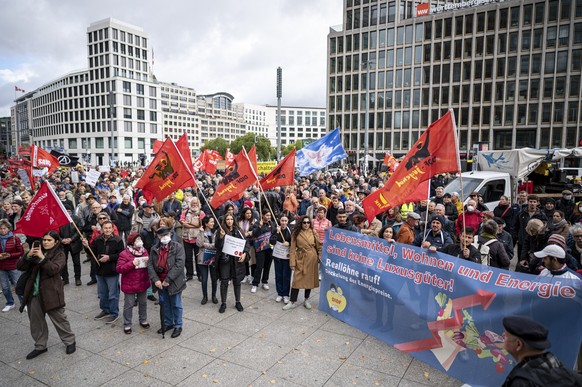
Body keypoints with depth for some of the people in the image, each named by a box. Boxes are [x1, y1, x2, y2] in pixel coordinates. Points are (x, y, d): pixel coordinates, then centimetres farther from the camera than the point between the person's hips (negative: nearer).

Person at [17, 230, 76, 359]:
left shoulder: (59, 254, -5)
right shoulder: (36, 251, 9)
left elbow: (54, 269, -21)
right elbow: (20, 266, 2)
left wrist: (42, 258, -26)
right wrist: (28, 255, -15)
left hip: (51, 293, -5)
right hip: (33, 292, 5)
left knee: (59, 319, 4)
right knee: (36, 321, 14)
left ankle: (70, 341, 21)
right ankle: (40, 346, 30)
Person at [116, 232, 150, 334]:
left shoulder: (144, 251, 3)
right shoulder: (124, 254, -14)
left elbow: (149, 265, 15)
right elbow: (119, 269, -18)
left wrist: (148, 261, -10)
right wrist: (132, 264, -28)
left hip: (143, 283, 5)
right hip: (130, 285, -5)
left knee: (143, 303, 18)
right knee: (129, 305, 6)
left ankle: (143, 320, 35)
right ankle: (127, 325, 21)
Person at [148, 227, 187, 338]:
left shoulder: (178, 247, -12)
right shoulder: (154, 249, 4)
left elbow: (179, 265, -19)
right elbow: (150, 265, 0)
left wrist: (168, 280, -20)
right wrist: (155, 279, -13)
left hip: (174, 282, -4)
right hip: (160, 282, 5)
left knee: (176, 305, 8)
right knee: (165, 304, 18)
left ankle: (177, 326, 23)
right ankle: (168, 323, 36)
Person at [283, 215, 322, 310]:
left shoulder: (313, 232, 1)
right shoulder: (296, 233, -4)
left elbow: (319, 246, 5)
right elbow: (292, 249, -4)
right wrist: (292, 263, -8)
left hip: (312, 259, 2)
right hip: (300, 259, -2)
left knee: (310, 279, 10)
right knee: (297, 280, -2)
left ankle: (306, 300, 27)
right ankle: (292, 301, 10)